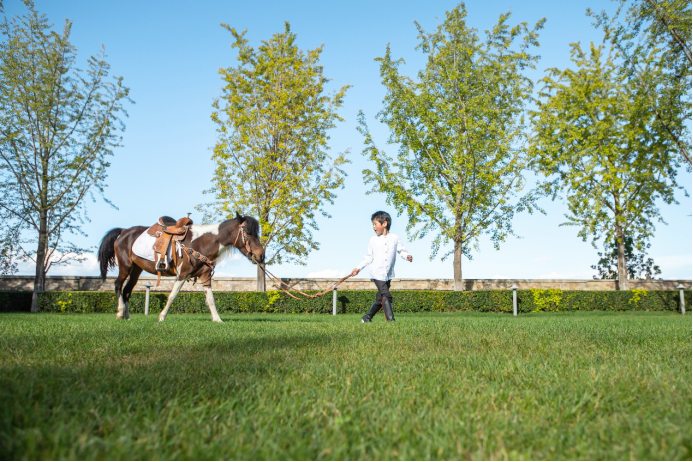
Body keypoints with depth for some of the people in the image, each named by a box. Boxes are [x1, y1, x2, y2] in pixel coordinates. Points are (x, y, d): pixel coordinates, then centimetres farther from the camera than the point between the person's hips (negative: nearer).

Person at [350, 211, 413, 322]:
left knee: (380, 299, 9)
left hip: (389, 274, 2)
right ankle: (390, 320, -16)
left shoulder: (394, 238, 4)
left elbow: (401, 250, 9)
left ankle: (367, 318, 24)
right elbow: (369, 257, 11)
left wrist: (407, 256, -12)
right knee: (386, 296, -17)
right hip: (377, 274, -2)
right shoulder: (373, 240, 4)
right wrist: (358, 268, 7)